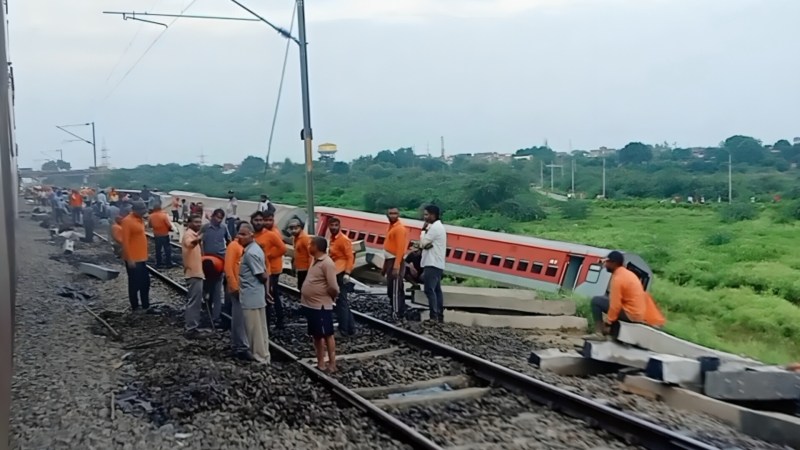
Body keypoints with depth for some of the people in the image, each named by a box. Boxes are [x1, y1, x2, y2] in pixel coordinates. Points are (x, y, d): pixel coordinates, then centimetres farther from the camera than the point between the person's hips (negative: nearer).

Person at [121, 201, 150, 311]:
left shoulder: (140, 219, 10)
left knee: (145, 282, 15)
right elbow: (125, 241, -19)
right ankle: (135, 307, 13)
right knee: (135, 284, 2)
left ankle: (146, 305, 26)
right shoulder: (127, 221, -17)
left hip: (142, 258, 9)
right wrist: (129, 259, -20)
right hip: (133, 259, -9)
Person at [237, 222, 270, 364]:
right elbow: (264, 273, 15)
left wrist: (265, 283, -1)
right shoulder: (254, 248, 10)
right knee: (258, 327, 17)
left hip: (251, 296, -10)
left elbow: (262, 276, -20)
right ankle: (261, 355, 26)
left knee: (255, 328, 1)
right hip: (255, 295, 10)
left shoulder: (250, 253, -20)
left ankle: (260, 357, 10)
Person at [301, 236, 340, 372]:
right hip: (311, 305, 9)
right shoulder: (316, 261, 11)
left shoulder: (327, 263, -19)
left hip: (321, 306, -9)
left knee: (327, 335, 0)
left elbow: (333, 287, -22)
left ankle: (332, 365, 8)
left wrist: (328, 297, -5)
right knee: (317, 335, 15)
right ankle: (320, 364, 23)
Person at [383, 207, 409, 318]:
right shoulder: (391, 227, 16)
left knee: (394, 289, -10)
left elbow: (400, 248, -21)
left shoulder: (400, 228, -14)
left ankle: (397, 314, -7)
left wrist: (396, 266, -27)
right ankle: (400, 311, 22)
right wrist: (385, 266, 20)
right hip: (390, 261, 10)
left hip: (395, 262, -10)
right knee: (392, 289, 15)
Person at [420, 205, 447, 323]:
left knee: (429, 290, -13)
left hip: (432, 264, -11)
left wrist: (423, 230, -1)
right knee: (437, 290, 10)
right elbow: (426, 243, 14)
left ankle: (434, 317, -17)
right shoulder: (438, 226, 19)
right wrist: (427, 245, -7)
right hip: (437, 264, 11)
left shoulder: (434, 227, -14)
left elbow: (422, 243, -12)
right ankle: (440, 316, 12)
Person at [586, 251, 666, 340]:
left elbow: (615, 305, -21)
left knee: (596, 301, -9)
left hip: (631, 315, -10)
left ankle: (599, 333, -10)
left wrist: (608, 323, -11)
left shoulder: (618, 278, -18)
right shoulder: (628, 273, 11)